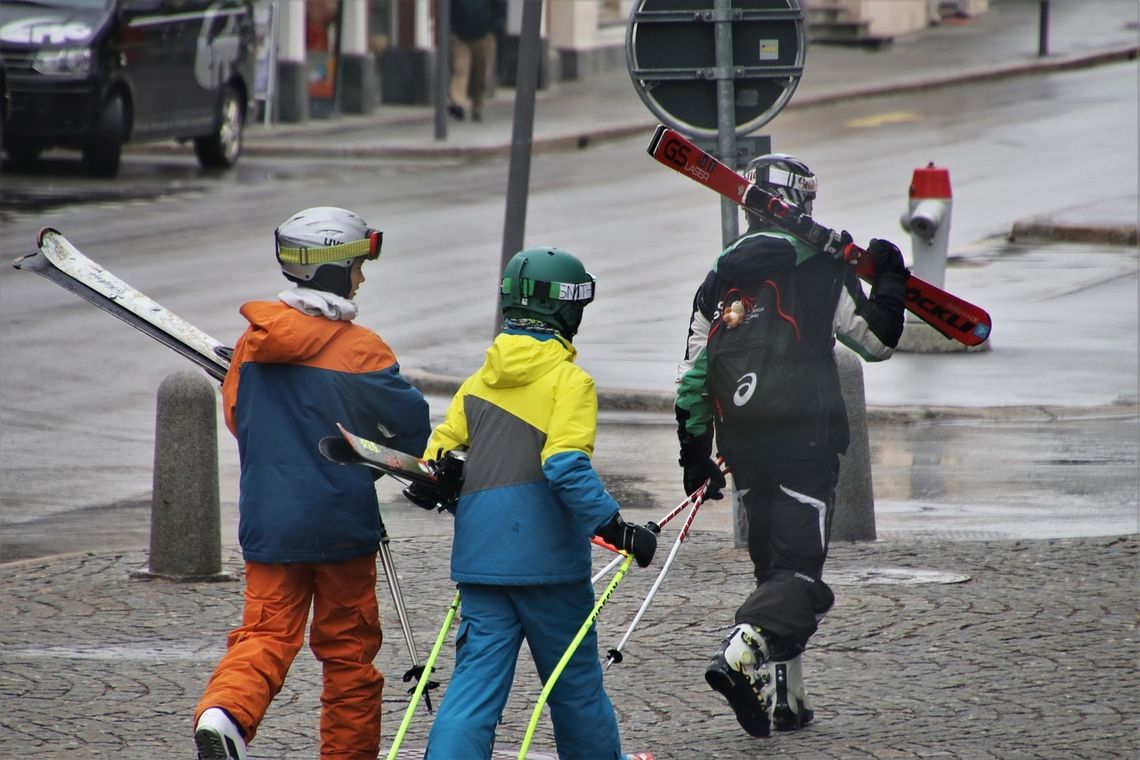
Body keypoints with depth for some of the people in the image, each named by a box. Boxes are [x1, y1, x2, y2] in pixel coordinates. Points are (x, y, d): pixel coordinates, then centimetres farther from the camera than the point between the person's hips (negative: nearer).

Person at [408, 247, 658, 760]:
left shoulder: (479, 383, 11)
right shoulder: (569, 380, -7)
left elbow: (430, 470, 8)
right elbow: (566, 467, -21)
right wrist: (615, 527, -18)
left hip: (479, 558, 5)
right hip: (547, 559, -5)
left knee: (477, 680, 0)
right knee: (575, 684, 11)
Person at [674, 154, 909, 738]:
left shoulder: (720, 281, 8)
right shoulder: (822, 272, -5)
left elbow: (692, 379, 8)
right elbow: (877, 340, 3)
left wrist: (695, 458, 15)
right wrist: (890, 281, 19)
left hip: (743, 448, 5)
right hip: (807, 443, -5)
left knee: (771, 566, 16)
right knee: (800, 573, -6)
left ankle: (783, 698, 14)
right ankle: (743, 654, -30)